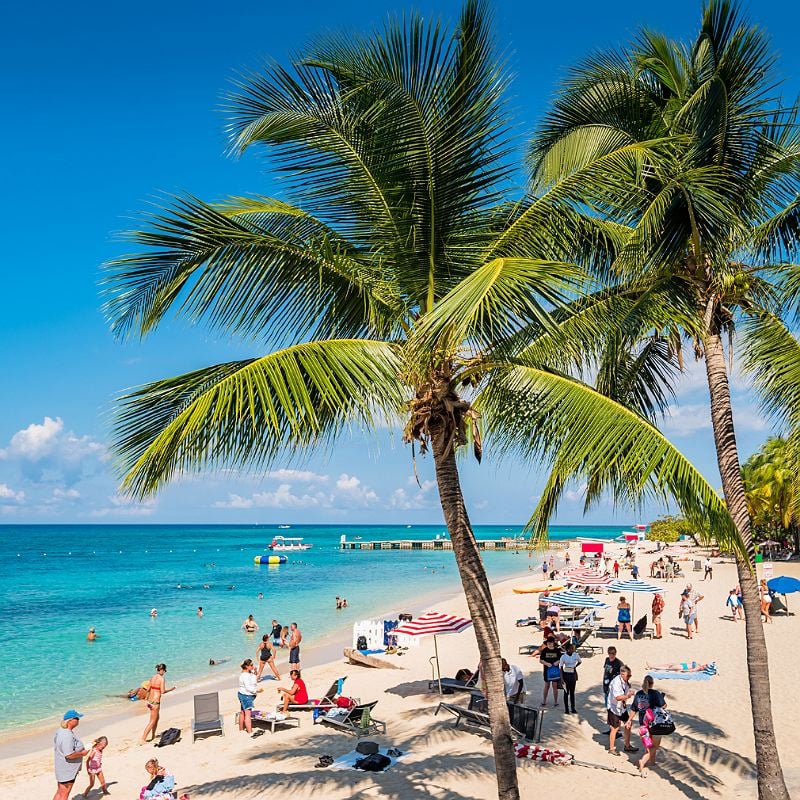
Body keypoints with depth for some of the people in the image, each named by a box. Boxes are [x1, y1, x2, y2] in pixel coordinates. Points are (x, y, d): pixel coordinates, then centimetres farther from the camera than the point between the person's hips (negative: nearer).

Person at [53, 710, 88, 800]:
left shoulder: (61, 730, 5)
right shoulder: (68, 735, -28)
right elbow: (69, 755, -31)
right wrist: (82, 753, -16)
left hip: (62, 768, 10)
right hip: (67, 770, -10)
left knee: (59, 792, 20)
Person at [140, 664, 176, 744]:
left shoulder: (152, 678, 8)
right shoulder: (161, 679, -14)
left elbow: (149, 690, 13)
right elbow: (163, 691, -16)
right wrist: (170, 689, -2)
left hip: (150, 701, 8)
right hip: (155, 702, -8)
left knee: (157, 718, 24)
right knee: (152, 721, 0)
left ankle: (153, 736, 32)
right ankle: (143, 739, -3)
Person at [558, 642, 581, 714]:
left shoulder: (576, 655, -5)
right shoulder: (563, 656, -16)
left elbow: (579, 661, 17)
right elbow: (560, 668, -12)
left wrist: (574, 667, 4)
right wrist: (562, 678, -15)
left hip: (573, 674, 3)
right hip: (566, 675, -3)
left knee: (572, 692, 10)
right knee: (566, 692, 4)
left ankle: (573, 708, 18)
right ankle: (566, 709, 12)